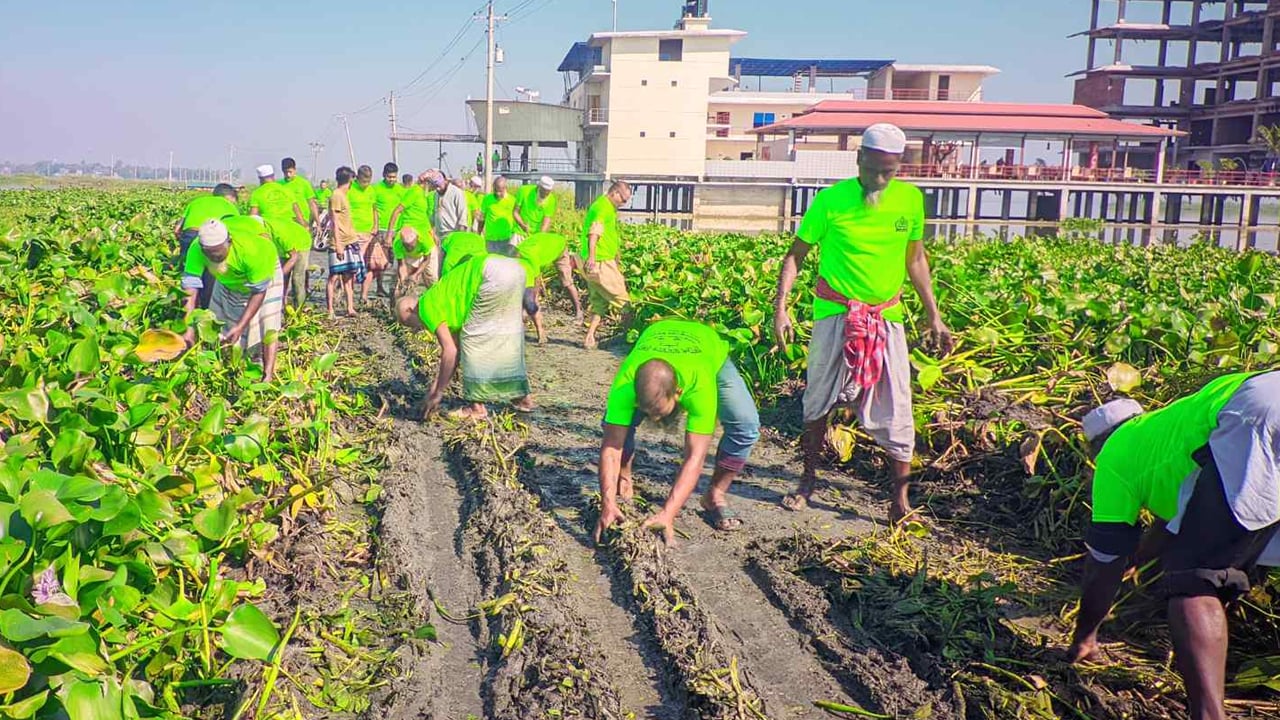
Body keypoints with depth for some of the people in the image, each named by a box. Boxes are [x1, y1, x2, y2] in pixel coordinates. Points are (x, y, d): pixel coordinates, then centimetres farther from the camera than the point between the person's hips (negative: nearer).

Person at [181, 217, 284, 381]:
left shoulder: (252, 250, -44)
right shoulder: (196, 249, -34)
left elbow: (259, 292, -34)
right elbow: (190, 287, -33)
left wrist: (241, 326, -36)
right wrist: (189, 327, -41)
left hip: (263, 275, -4)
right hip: (228, 280, 5)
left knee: (267, 325, -15)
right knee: (222, 325, 5)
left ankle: (268, 377, -17)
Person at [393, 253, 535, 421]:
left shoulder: (427, 308, 4)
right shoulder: (442, 303, 28)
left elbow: (450, 352, -1)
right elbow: (455, 351, 29)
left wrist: (437, 393, 7)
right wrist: (436, 388, 34)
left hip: (494, 275, -9)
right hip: (513, 268, 9)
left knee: (473, 338, 3)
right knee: (502, 336, 21)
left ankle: (477, 405, 5)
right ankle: (521, 396, 26)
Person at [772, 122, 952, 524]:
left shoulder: (912, 200, -1)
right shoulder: (831, 200, -10)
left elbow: (915, 258, 11)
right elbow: (796, 254, -3)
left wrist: (933, 316, 9)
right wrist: (781, 306, -13)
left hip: (886, 317, 2)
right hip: (835, 314, -1)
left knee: (894, 408, -1)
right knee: (818, 401, 8)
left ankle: (901, 498, 9)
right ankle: (809, 480, 27)